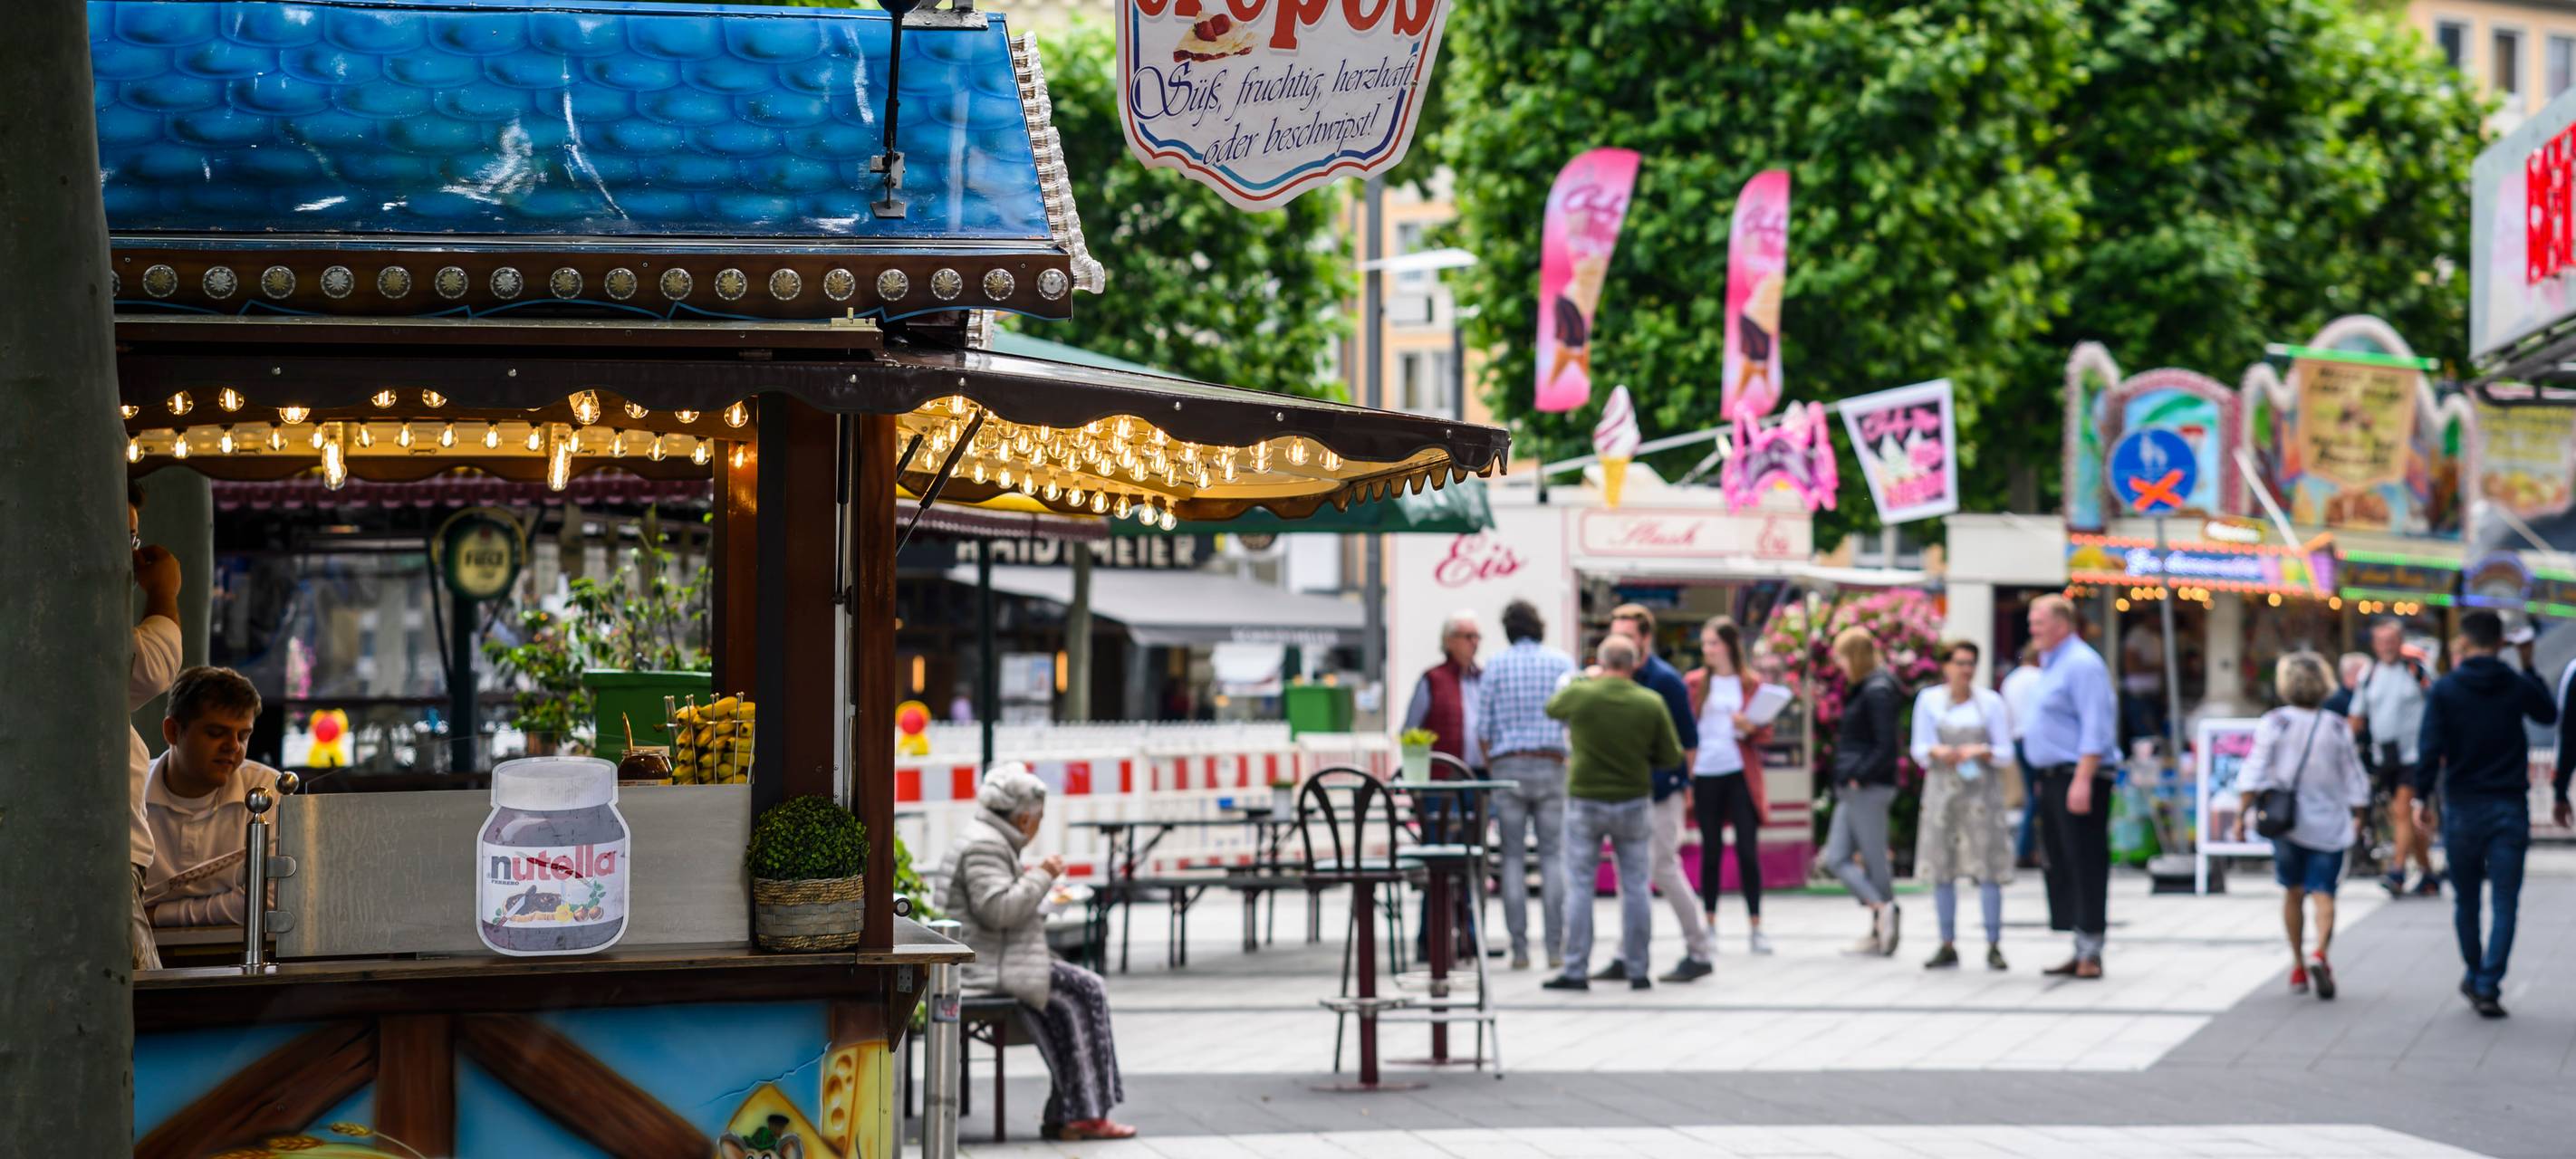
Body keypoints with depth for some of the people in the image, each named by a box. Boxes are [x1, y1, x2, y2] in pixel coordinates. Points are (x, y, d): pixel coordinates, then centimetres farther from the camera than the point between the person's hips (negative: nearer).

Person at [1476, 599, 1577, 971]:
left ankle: (1520, 949, -2)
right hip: (1551, 765, 0)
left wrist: (1489, 765, 13)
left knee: (1513, 858, 3)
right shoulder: (1561, 662, 3)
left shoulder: (1496, 666, 2)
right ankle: (1555, 947, -3)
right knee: (1553, 856, 3)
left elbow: (1483, 727, 1)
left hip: (1507, 765, 0)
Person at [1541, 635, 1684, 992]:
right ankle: (1637, 971, 9)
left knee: (1579, 886, 5)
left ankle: (1575, 971, 3)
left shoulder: (1579, 695, -12)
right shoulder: (1651, 704, -8)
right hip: (1634, 802, 1)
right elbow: (1672, 756, -1)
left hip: (1584, 801, -1)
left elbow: (1553, 707, 11)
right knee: (1635, 887, 8)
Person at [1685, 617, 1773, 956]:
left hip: (1741, 775, -1)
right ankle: (1709, 925, 12)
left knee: (1747, 850, -4)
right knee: (1710, 851, 4)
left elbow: (1765, 735, 6)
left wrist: (1750, 729, -16)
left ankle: (1755, 927, 0)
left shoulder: (1751, 685, 6)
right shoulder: (1694, 683, 7)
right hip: (1705, 776, 1)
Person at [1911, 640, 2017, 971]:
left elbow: (2006, 755, 3)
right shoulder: (1929, 700, 5)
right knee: (1941, 869, 1)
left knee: (1987, 869, -8)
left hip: (1981, 791, -2)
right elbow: (1919, 749, 6)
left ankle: (1994, 947, -5)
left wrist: (1981, 751, -17)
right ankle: (1948, 947, 8)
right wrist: (1937, 752, -15)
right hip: (1942, 790, 2)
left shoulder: (1990, 703, 2)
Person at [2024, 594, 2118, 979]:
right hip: (2052, 778, 10)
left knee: (2085, 865, -8)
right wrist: (2043, 781, 21)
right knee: (2062, 866, 11)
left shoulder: (2082, 665, -13)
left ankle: (2091, 953, -7)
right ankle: (2081, 951, 15)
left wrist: (2082, 780, -25)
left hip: (2078, 777, -10)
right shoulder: (2051, 664, 18)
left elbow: (2096, 729, -19)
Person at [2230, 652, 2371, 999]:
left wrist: (2242, 814, -3)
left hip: (2286, 823, 1)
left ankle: (2298, 965, 19)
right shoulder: (2338, 728, -1)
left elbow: (2255, 773, -8)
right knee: (2323, 893, -3)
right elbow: (2354, 779, 4)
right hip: (2329, 824, -1)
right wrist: (2359, 815, 18)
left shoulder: (2274, 723, -4)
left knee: (2292, 891, 16)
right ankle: (2319, 954, -28)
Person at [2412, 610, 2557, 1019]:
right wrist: (2529, 667, 23)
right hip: (2509, 806, 0)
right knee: (2505, 904, 0)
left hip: (2462, 808, 0)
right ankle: (2487, 987, -10)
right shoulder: (2517, 686, -1)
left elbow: (2430, 748, -12)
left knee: (2466, 900, 16)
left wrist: (2422, 797, -3)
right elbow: (2548, 714, 20)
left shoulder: (2445, 689, -6)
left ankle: (2474, 977, 27)